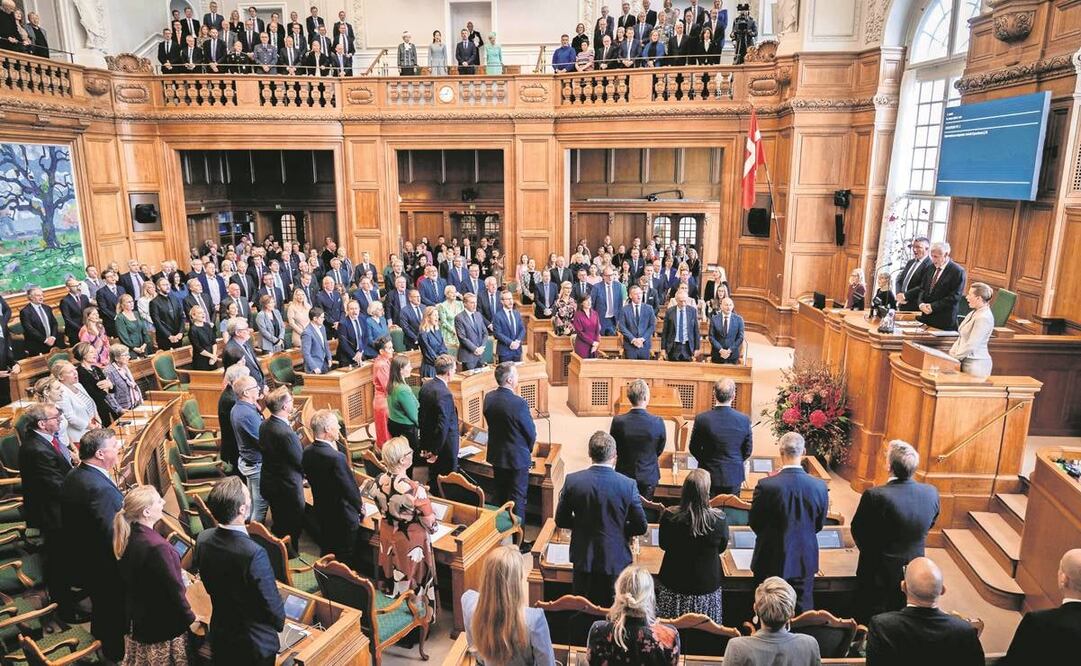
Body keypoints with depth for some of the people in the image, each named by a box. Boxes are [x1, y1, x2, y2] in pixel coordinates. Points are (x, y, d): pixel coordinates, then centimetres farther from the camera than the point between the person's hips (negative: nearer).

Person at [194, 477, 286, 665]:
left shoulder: (203, 539, -14)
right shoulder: (253, 553, -35)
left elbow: (209, 586, 4)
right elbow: (272, 602, -22)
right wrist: (280, 623, -1)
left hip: (219, 636, 6)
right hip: (255, 643, -6)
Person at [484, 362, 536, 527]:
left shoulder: (488, 397, -8)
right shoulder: (518, 403, -27)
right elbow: (531, 432, -15)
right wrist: (528, 449, 5)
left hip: (496, 456, 6)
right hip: (517, 458, -6)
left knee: (500, 496, 22)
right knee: (517, 498, 9)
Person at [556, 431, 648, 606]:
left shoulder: (572, 481, -11)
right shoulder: (628, 485, -14)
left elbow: (561, 521, -1)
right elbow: (641, 527, -5)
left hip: (583, 559, 1)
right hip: (616, 560, -1)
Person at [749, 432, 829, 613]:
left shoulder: (766, 486, -22)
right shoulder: (820, 487, -12)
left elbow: (754, 523, -8)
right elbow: (818, 525, 3)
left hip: (771, 562, -2)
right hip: (805, 561, 2)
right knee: (803, 612, 17)